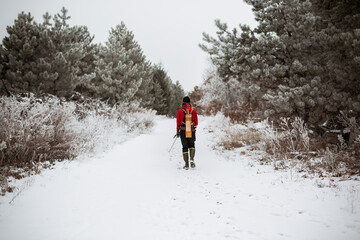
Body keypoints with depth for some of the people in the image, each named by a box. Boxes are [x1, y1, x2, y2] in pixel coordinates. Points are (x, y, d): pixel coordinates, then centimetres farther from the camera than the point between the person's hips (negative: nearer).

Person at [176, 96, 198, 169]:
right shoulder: (193, 111, 0)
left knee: (185, 147, 8)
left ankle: (186, 164, 5)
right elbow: (196, 123, 5)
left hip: (183, 132, -1)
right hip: (192, 132, 1)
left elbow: (178, 123, 0)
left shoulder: (180, 112, -4)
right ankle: (192, 159, -6)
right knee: (192, 145, 19)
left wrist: (177, 132, 10)